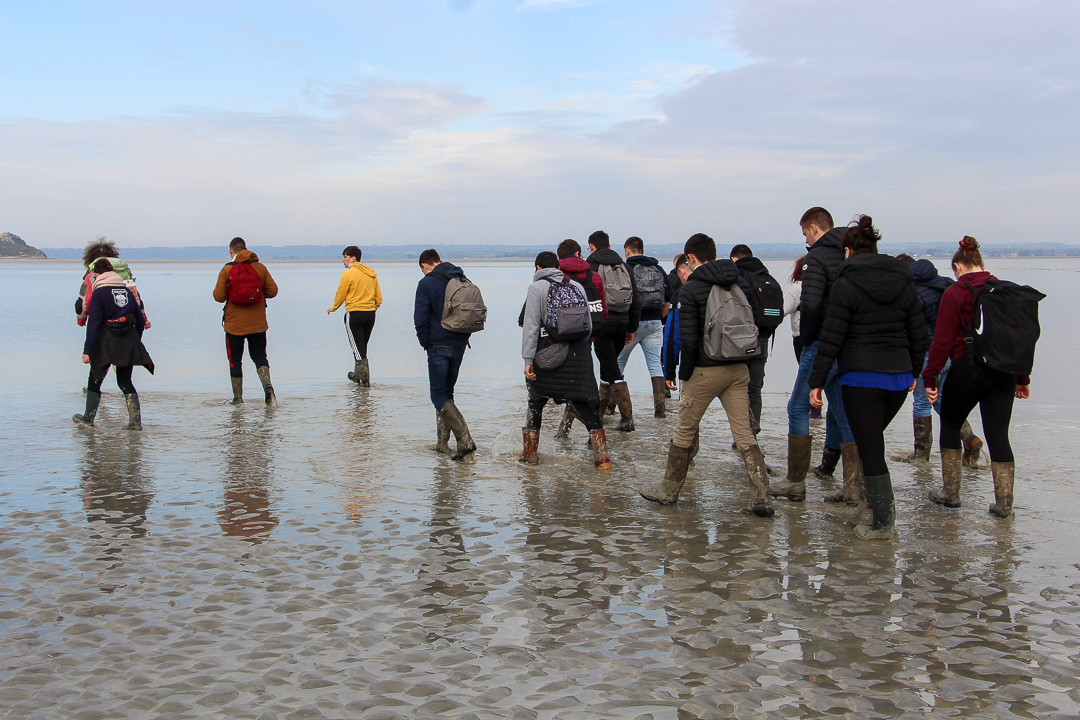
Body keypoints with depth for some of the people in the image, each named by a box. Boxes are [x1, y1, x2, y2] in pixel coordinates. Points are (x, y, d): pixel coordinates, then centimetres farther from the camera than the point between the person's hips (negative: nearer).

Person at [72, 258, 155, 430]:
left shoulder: (98, 293, -6)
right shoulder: (127, 290, 9)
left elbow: (93, 323, -13)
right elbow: (140, 320, 11)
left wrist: (87, 350, -13)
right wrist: (135, 342, 23)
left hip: (106, 342, -5)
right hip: (128, 342, 5)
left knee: (94, 381, 13)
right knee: (125, 382, 11)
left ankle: (88, 419, 24)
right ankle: (135, 422, 1)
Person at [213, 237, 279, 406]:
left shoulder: (227, 270, -7)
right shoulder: (260, 268, -1)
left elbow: (219, 297, -9)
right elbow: (273, 291, 0)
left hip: (234, 325, -2)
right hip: (258, 324, 2)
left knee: (235, 360, 11)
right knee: (259, 356, 11)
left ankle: (238, 398, 11)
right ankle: (267, 386, -15)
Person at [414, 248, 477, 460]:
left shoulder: (427, 283, -8)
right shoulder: (463, 281, 10)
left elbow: (420, 320, -12)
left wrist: (426, 344, 1)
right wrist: (463, 336, 13)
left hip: (439, 346, -6)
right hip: (460, 345, 6)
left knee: (439, 396, -3)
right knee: (447, 392, 17)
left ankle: (465, 441, -19)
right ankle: (442, 443, 19)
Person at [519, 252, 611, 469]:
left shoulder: (536, 288, -2)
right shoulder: (577, 286, 10)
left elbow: (531, 326, -9)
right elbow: (589, 325, 13)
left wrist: (528, 359, -9)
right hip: (578, 352, 3)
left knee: (536, 403, 13)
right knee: (585, 404, 4)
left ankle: (529, 453, 19)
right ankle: (601, 457, -1)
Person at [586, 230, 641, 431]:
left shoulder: (591, 265, -1)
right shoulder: (623, 265, 15)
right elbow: (635, 300, 15)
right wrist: (631, 328, 20)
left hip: (602, 322, -6)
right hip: (622, 322, 6)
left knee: (612, 369, -6)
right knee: (608, 363, 22)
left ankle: (627, 418, -13)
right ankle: (603, 406, 35)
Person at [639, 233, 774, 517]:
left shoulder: (690, 289, -10)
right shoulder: (741, 283, 7)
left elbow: (689, 339, -14)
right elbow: (753, 326, 10)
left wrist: (684, 374, -4)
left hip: (706, 371, -5)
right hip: (738, 370, 5)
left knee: (685, 431, 10)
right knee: (745, 433, 5)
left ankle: (668, 491, 21)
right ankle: (761, 498, -2)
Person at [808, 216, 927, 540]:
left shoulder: (846, 285, -8)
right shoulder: (904, 283, 9)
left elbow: (831, 338, -10)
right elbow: (918, 335, 13)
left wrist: (817, 381, -5)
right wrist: (913, 372, 26)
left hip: (861, 377, -6)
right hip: (899, 376, 6)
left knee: (870, 450, 0)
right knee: (872, 440, 23)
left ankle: (883, 523, 4)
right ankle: (884, 506, 24)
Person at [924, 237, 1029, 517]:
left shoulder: (955, 293, -7)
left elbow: (943, 340, -11)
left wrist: (930, 378, -6)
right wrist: (1022, 378, 19)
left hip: (968, 368, -5)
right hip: (1004, 370, 5)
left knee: (950, 425, 15)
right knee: (998, 434, 7)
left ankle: (950, 492, 16)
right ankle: (1004, 502, 4)